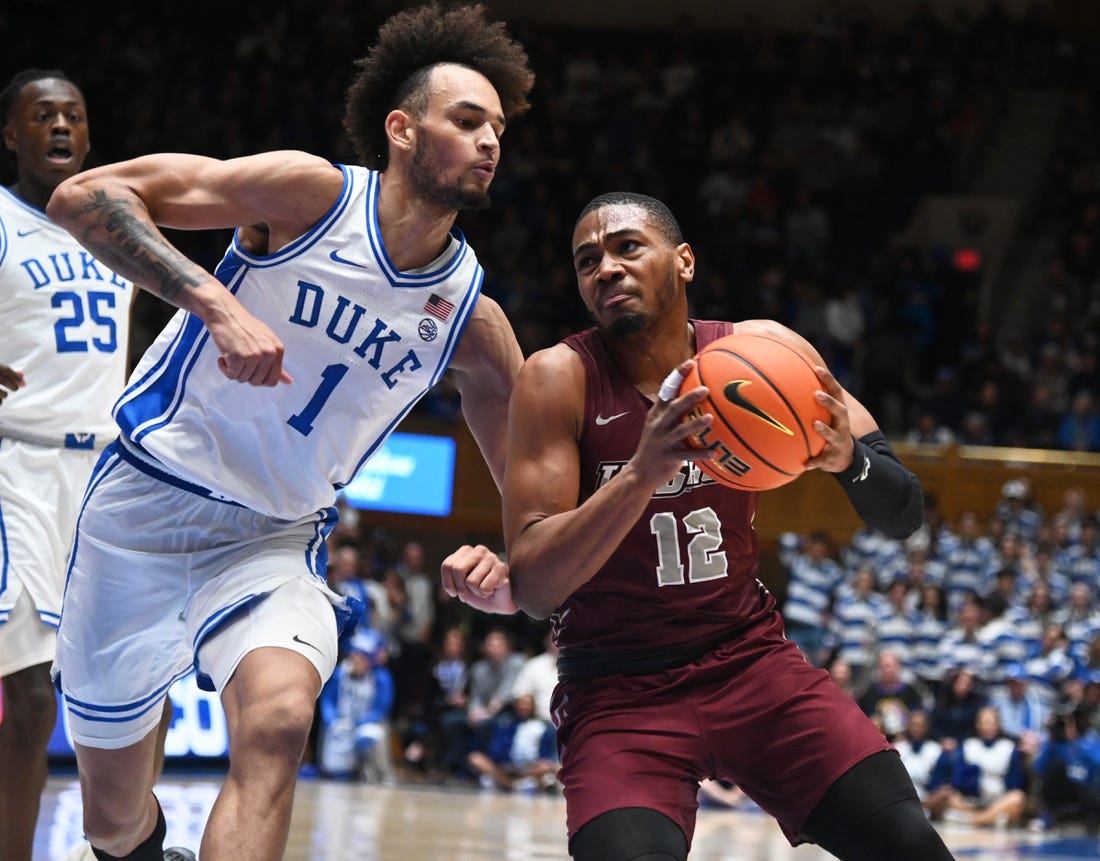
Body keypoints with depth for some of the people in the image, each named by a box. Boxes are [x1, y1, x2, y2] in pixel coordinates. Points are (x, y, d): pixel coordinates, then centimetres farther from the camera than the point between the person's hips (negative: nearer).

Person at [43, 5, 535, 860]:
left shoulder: (471, 320, -1)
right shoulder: (312, 194, -13)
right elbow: (83, 196, -19)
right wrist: (217, 303, -31)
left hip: (274, 542, 2)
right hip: (148, 500, -2)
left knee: (278, 719, -31)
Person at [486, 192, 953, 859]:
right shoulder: (560, 378, -12)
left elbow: (904, 517, -3)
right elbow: (532, 590, -20)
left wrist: (848, 459, -26)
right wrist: (643, 471, -34)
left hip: (749, 654, 3)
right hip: (619, 689, -3)